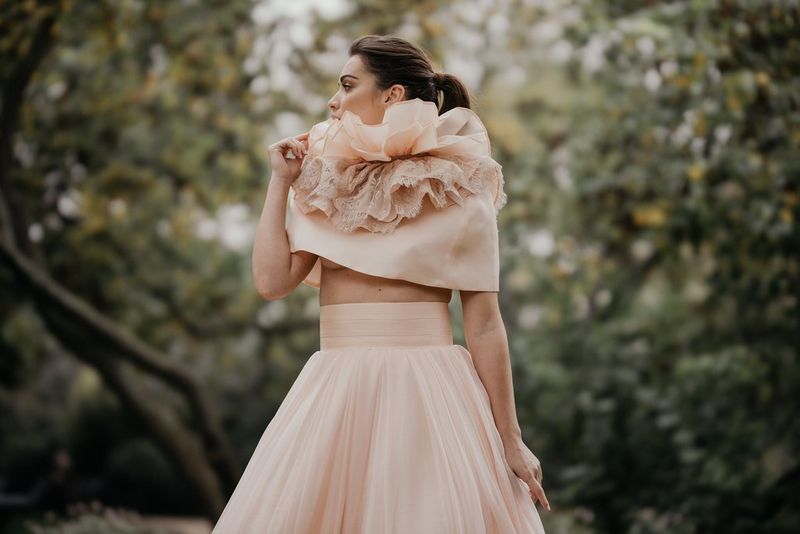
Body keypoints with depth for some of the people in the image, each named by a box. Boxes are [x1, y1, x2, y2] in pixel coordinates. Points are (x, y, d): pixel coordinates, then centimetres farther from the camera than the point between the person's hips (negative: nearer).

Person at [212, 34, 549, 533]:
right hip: (335, 395, 4)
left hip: (429, 394, -4)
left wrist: (510, 441, -4)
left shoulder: (458, 190, -2)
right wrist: (281, 181, 5)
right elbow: (272, 281, 1)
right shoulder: (328, 184, 11)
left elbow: (484, 323, -3)